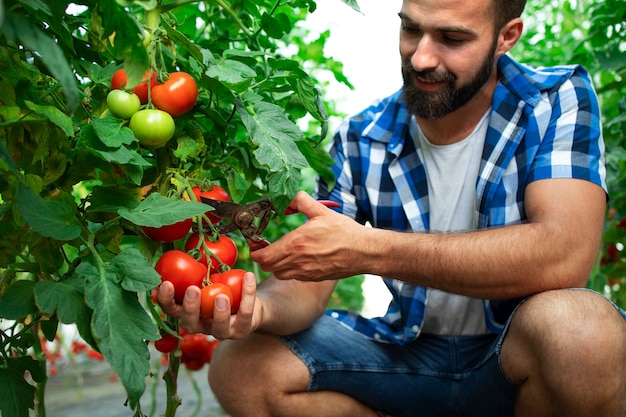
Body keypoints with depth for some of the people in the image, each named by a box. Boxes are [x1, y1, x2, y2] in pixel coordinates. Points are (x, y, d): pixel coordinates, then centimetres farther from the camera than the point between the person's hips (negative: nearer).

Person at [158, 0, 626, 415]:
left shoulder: (559, 100, -11)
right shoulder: (360, 140, -2)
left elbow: (564, 255, -28)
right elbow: (307, 284, -4)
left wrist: (368, 249, -31)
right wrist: (259, 308, -30)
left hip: (524, 350, -3)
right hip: (412, 348, 3)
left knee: (573, 325, -37)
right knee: (241, 368, -12)